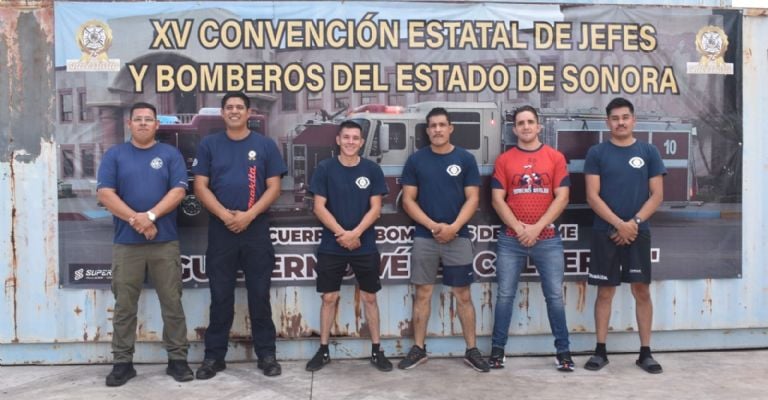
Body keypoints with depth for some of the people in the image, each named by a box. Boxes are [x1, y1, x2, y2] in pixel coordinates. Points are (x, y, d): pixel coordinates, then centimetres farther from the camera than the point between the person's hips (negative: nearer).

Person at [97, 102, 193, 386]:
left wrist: (150, 216, -15)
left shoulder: (170, 154, 7)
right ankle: (122, 362, 16)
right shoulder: (114, 155, 8)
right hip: (126, 243, 1)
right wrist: (135, 220, -14)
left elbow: (178, 191, -4)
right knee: (124, 306, 6)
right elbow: (105, 193, -3)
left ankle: (177, 359, 13)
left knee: (172, 303, 3)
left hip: (165, 242, 0)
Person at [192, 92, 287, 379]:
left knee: (260, 294, 5)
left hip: (256, 229, 0)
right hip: (220, 230, 1)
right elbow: (201, 187, 1)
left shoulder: (265, 145, 4)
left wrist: (249, 215, -13)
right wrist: (225, 215, -13)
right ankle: (214, 356, 17)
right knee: (220, 295, 7)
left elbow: (274, 187, 0)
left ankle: (266, 354, 15)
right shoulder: (208, 145, 6)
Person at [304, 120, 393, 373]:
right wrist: (341, 233, -14)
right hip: (331, 246, 0)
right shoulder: (325, 169, 0)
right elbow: (319, 207, -4)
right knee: (329, 297, 6)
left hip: (365, 246, 0)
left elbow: (375, 208, -3)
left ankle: (376, 350, 17)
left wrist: (355, 233, -16)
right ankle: (323, 350, 18)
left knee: (369, 297, 7)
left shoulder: (372, 170, 1)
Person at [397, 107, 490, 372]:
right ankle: (418, 349, 17)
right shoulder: (416, 160, 4)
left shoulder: (465, 159, 2)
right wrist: (433, 226, -11)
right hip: (424, 237, 1)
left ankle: (472, 350, 14)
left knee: (463, 295, 5)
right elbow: (408, 200, 1)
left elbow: (473, 199, -1)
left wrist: (453, 227, -15)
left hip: (458, 237, -1)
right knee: (422, 294, 7)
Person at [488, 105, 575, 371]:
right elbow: (497, 200, -1)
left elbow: (562, 198, -2)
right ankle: (498, 349, 15)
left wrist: (536, 228, -11)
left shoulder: (555, 157, 4)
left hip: (547, 238, 0)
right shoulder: (504, 160, 5)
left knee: (555, 295, 3)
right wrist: (519, 228, -11)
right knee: (505, 295, 4)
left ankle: (563, 351, 14)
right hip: (511, 239, 0)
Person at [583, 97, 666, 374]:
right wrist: (619, 224, -14)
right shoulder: (597, 153, 1)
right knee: (605, 292, 4)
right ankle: (600, 351, 13)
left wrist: (634, 222, -11)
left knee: (642, 291, 4)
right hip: (605, 233, -1)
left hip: (638, 232, 1)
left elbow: (657, 195, 2)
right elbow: (592, 196, -5)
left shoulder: (648, 152, 5)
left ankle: (645, 352, 14)